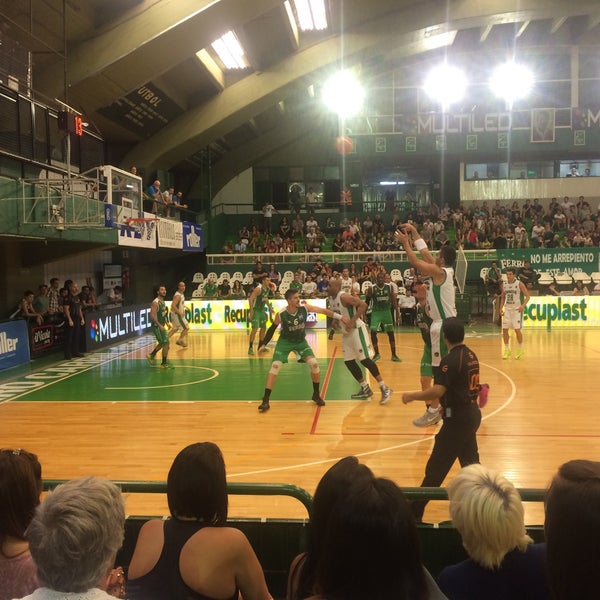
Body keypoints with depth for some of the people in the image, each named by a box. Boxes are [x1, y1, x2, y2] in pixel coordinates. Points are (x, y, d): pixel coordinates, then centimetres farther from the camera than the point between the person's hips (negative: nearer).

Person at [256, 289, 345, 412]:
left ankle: (316, 395, 10)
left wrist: (340, 317, -15)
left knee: (314, 364, -11)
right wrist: (264, 344, -5)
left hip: (301, 341, 2)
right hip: (285, 342, -2)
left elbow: (324, 311, -14)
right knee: (275, 366, -15)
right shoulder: (281, 314, -23)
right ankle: (265, 400, -9)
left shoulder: (305, 308, -19)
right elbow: (272, 329, -7)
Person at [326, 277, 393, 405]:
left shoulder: (344, 297, -20)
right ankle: (366, 389, 20)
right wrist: (335, 320, 4)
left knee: (365, 359, -13)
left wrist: (352, 321, -30)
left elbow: (363, 305, -28)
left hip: (356, 330, -9)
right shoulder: (331, 299, 7)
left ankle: (385, 389, -6)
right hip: (346, 333, 9)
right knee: (348, 362, 8)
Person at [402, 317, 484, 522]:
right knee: (470, 461, 20)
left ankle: (415, 511, 3)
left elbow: (437, 391, -29)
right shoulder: (470, 355, 7)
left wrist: (412, 396, -17)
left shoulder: (450, 360, -20)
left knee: (436, 467, -3)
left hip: (458, 419, -9)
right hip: (472, 414, 9)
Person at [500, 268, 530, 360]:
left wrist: (523, 305, -21)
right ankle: (507, 349, 14)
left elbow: (527, 296, -6)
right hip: (507, 309, 4)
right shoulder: (504, 284, 6)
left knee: (517, 329, -7)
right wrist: (501, 308, 6)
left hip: (517, 309, -4)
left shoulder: (519, 284, -8)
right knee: (504, 329, 1)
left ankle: (520, 349, 11)